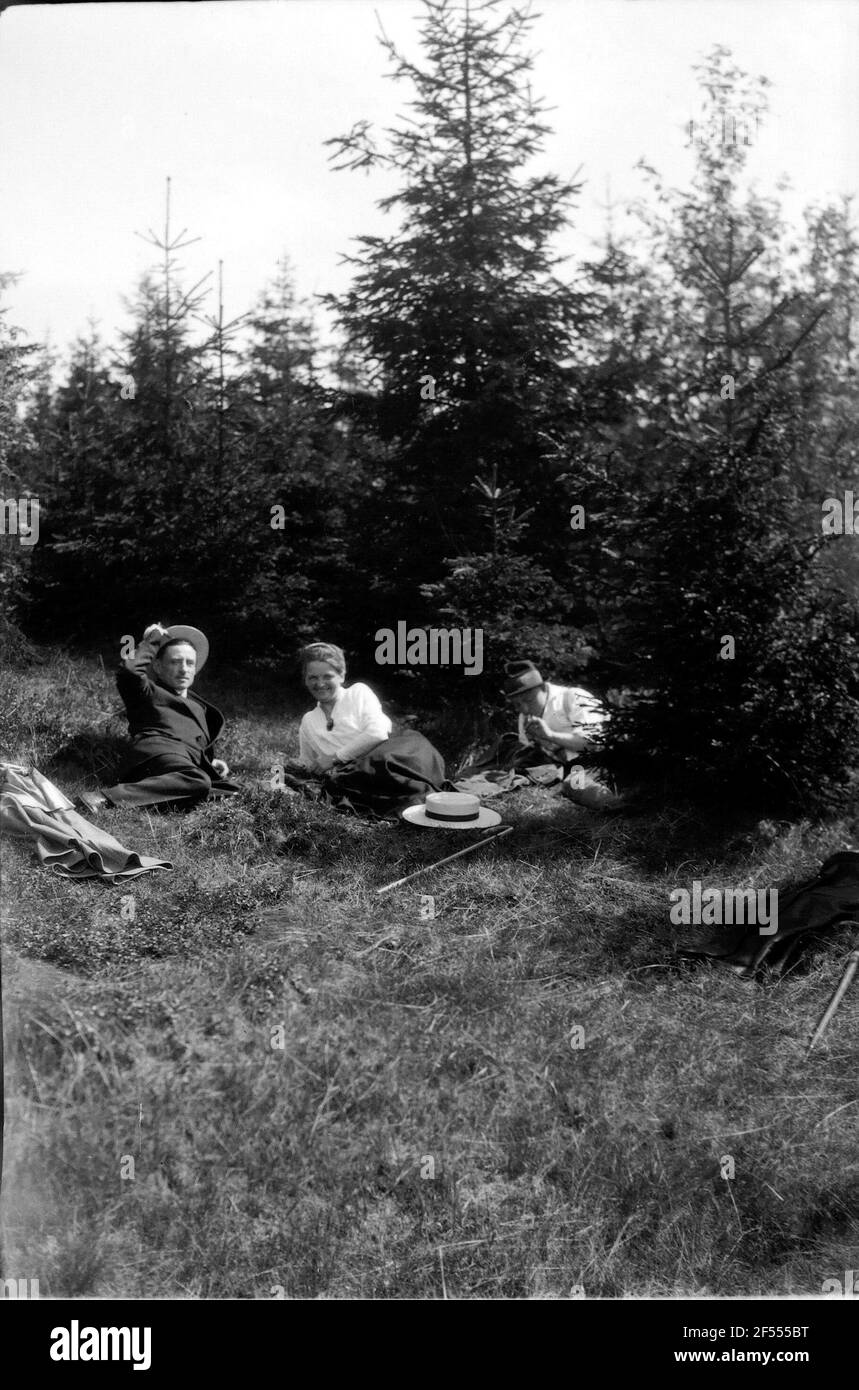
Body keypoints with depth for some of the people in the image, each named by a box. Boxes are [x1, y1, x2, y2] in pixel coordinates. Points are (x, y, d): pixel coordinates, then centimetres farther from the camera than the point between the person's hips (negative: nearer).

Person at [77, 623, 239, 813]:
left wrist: (211, 761, 22)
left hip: (194, 765, 6)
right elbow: (129, 671, -1)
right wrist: (151, 641, 14)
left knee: (230, 792, -29)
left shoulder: (199, 705, 42)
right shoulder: (150, 692, 21)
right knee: (197, 782, -41)